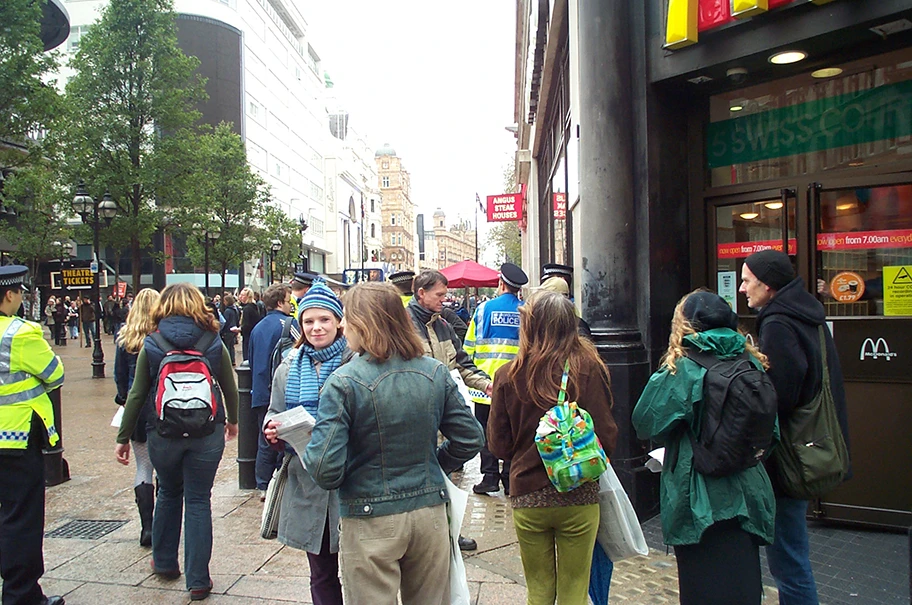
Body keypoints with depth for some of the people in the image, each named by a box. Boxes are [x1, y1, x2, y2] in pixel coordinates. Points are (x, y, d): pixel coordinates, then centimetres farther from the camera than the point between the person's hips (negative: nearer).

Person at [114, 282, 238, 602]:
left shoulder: (151, 345, -4)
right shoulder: (214, 343, -3)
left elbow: (136, 395, -2)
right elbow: (229, 387, 5)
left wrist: (123, 438, 7)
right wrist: (233, 420, 23)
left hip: (163, 435, 1)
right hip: (207, 434, -1)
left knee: (169, 494, 22)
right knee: (198, 501, 7)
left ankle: (165, 563, 37)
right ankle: (198, 581, 11)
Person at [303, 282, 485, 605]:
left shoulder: (343, 383, -18)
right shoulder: (436, 372, -5)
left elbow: (325, 469, -21)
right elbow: (470, 439, 1)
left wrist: (306, 449, 0)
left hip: (370, 521, -4)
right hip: (430, 513, 4)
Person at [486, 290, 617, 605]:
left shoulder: (508, 375, -9)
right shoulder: (588, 369, -11)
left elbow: (498, 445, -2)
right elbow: (606, 434, -8)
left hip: (527, 497, 1)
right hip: (579, 497, 0)